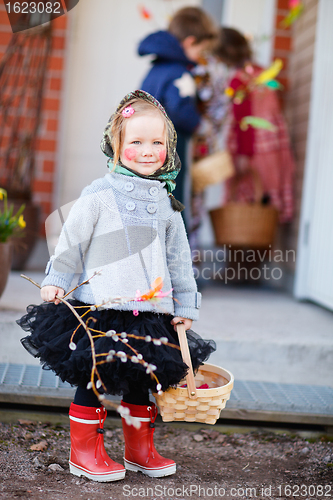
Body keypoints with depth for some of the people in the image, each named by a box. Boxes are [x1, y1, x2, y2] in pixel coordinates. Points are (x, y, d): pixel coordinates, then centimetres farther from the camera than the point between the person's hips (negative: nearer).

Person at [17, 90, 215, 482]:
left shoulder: (165, 202, 9)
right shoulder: (99, 196, -6)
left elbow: (178, 257, 14)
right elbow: (71, 242, 1)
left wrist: (184, 305, 12)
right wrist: (55, 281, 0)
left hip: (149, 312, 5)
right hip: (100, 309, -5)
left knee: (141, 380, 13)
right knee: (92, 380, 1)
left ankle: (140, 449, 28)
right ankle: (84, 452, 15)